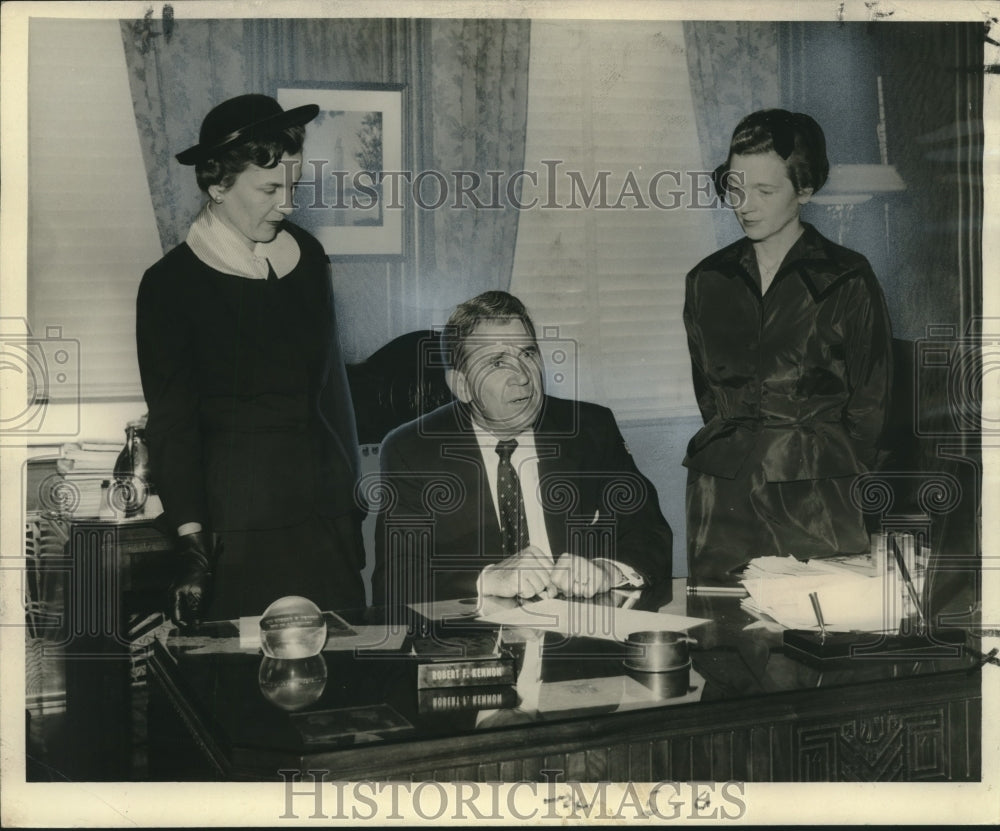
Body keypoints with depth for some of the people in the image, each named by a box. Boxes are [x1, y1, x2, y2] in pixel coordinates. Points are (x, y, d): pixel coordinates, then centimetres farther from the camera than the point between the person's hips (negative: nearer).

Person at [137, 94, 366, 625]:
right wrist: (191, 541, -15)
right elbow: (172, 425, -8)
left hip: (331, 521, 5)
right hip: (239, 535, -5)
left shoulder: (307, 257, 9)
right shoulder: (170, 285, -6)